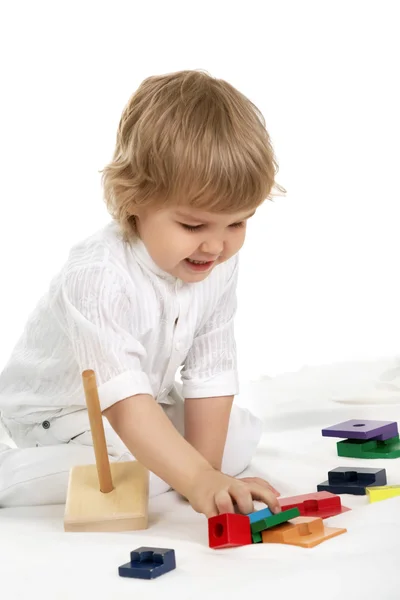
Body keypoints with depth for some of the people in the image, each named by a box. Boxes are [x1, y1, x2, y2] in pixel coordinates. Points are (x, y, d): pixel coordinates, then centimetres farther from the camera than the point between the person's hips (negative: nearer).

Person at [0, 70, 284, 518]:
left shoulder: (219, 266, -15)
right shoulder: (97, 277, -37)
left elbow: (211, 374, -11)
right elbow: (124, 400, -43)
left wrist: (207, 470, -15)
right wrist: (198, 480, -52)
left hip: (149, 401, 7)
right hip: (56, 410, -7)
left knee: (242, 437, 0)